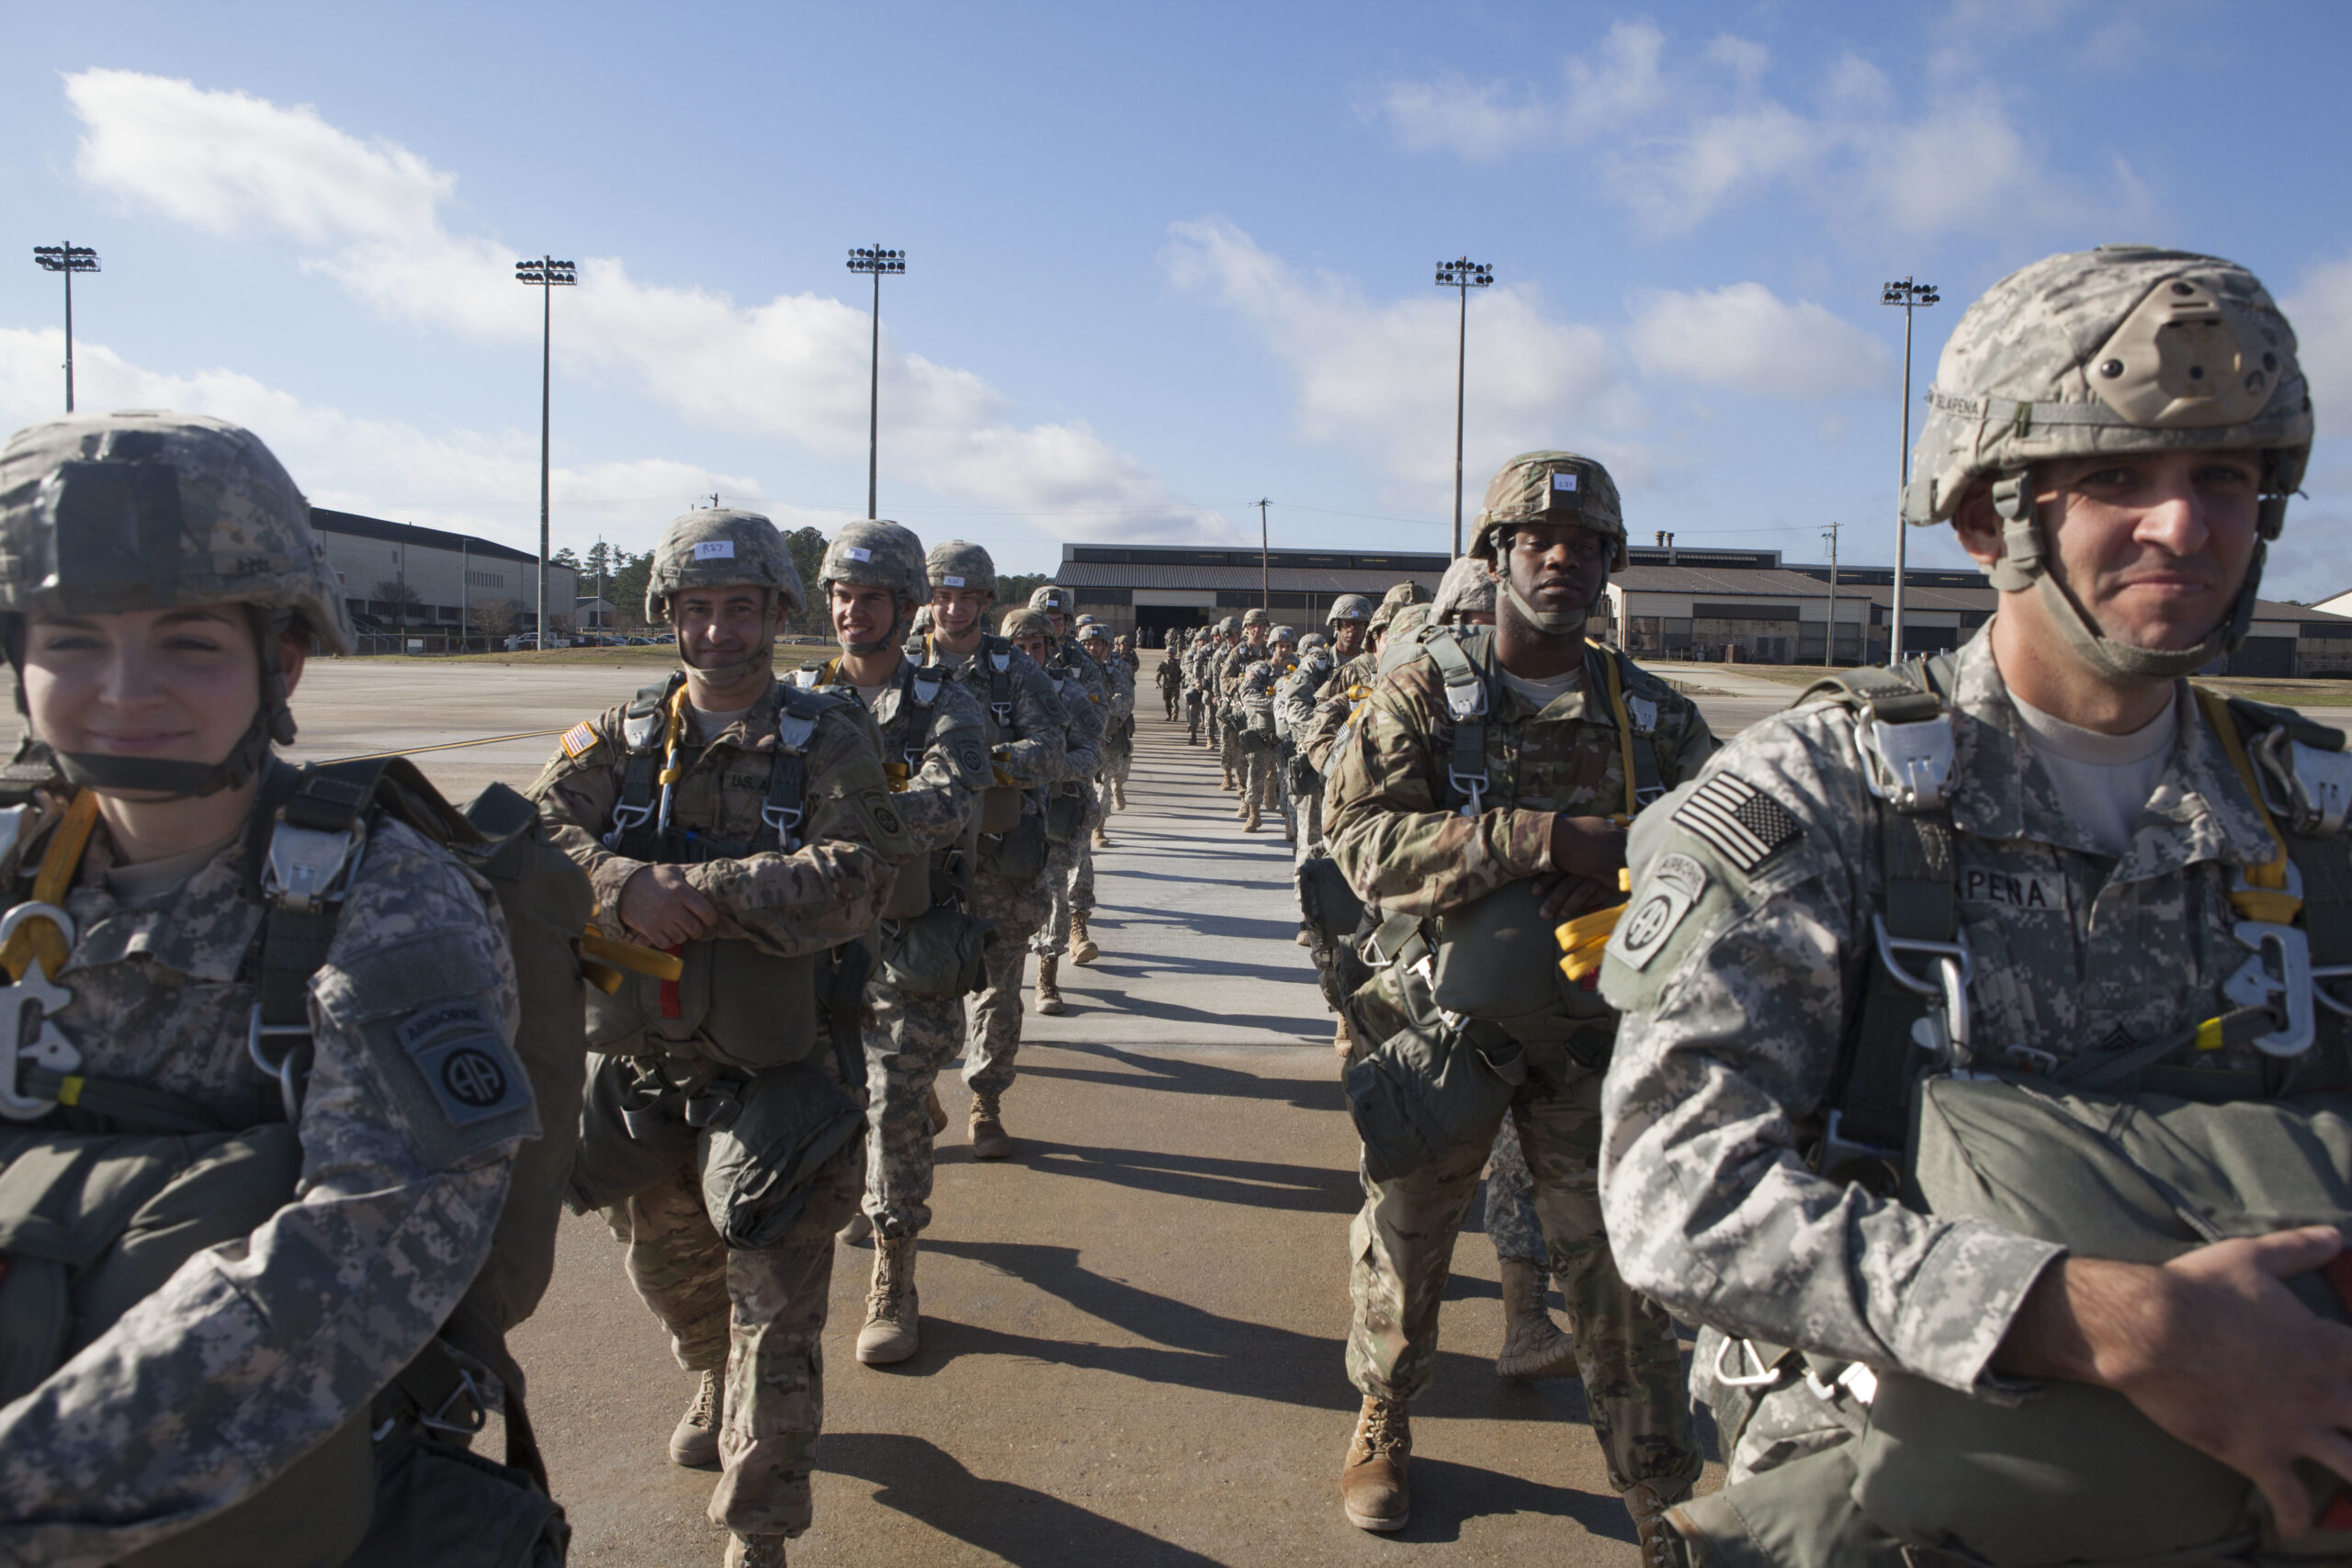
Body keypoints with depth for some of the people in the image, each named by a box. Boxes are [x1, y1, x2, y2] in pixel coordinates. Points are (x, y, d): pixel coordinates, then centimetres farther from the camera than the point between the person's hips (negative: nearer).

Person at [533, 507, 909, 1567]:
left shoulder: (827, 742, -8)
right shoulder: (624, 735, 3)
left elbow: (858, 875, -23)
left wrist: (700, 890, -28)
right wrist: (624, 886, -30)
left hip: (776, 1080, -4)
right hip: (641, 1073, 5)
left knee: (774, 1316, 3)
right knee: (666, 1266, 26)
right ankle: (718, 1393, 57)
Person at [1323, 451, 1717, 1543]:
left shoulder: (1651, 712, 2)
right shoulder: (1424, 691, -7)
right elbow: (1363, 837, -19)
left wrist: (1623, 857, -20)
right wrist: (1548, 835, -27)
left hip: (1591, 1030, 2)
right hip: (1445, 1019, -1)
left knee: (1619, 1265, 9)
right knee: (1405, 1242, 16)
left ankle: (1665, 1497, 28)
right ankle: (1383, 1424, 40)